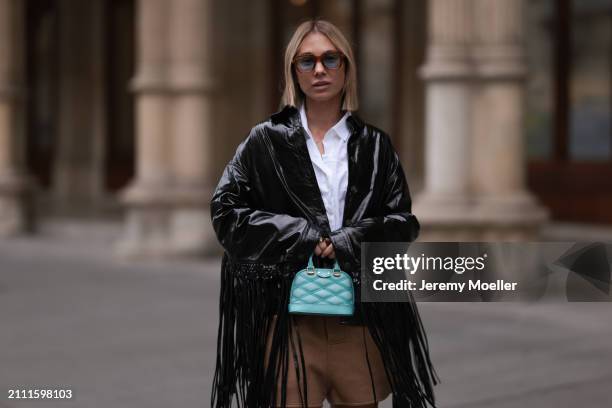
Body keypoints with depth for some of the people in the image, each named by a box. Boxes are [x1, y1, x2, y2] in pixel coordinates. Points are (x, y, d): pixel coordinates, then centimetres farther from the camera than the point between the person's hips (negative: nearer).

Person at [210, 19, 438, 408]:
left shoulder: (375, 145, 11)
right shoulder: (267, 141, 6)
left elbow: (403, 222, 7)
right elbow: (225, 211, 1)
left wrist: (349, 242, -12)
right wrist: (302, 236, -9)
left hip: (362, 318, 2)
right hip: (289, 315, -2)